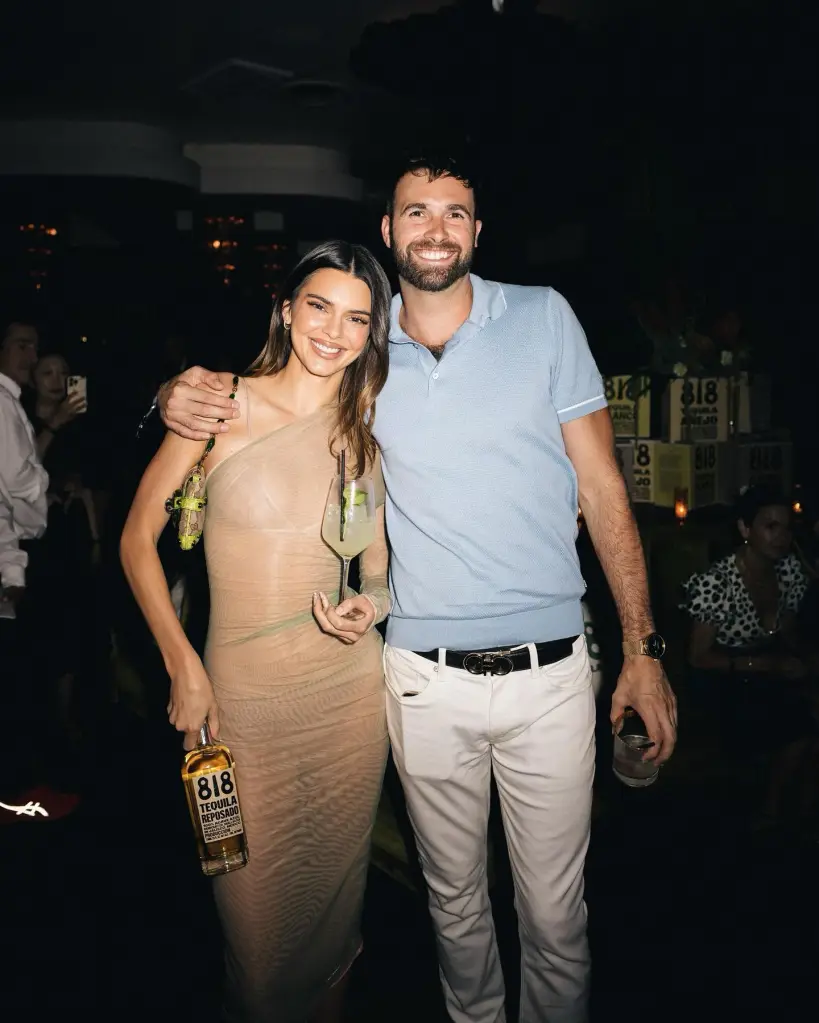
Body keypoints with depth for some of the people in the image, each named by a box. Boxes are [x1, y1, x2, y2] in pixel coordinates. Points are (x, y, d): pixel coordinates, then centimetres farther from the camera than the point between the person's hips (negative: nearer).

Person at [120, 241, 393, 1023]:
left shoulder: (369, 430, 4)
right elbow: (138, 535, -3)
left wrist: (371, 603, -10)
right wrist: (182, 665, -8)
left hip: (348, 686, 3)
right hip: (243, 692, -2)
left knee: (333, 885, 18)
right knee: (253, 906, 9)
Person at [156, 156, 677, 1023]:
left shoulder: (544, 317, -1)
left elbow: (601, 486, 0)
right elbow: (244, 395, 17)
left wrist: (643, 648, -2)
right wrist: (180, 393, -8)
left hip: (549, 668, -1)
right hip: (425, 678, 2)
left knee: (555, 911, 13)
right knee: (453, 897, 20)